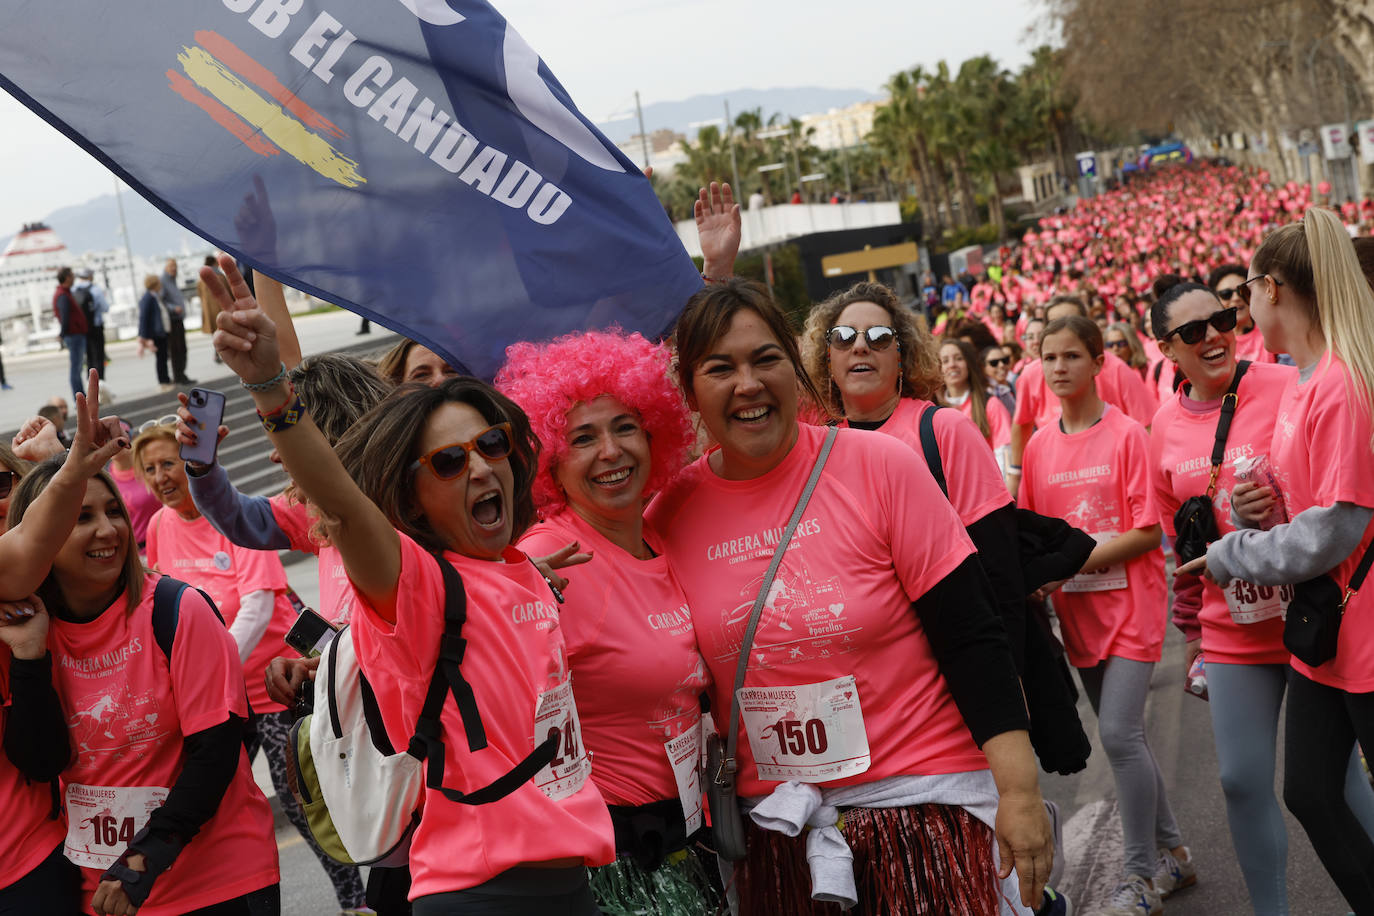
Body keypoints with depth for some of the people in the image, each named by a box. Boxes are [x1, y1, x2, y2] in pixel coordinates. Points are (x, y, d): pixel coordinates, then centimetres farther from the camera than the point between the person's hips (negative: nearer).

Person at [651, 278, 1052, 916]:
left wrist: (1020, 789, -14)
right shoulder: (670, 514, -2)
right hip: (777, 826, 3)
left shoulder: (879, 467, -9)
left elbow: (970, 637, -10)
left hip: (921, 800, -2)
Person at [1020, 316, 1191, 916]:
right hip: (1078, 610, 6)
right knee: (1123, 735, 13)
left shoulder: (1127, 435, -10)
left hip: (1129, 602, -5)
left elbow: (1147, 532, -13)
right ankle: (1170, 846, 29)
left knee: (1119, 733, -12)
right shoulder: (1039, 445, 5)